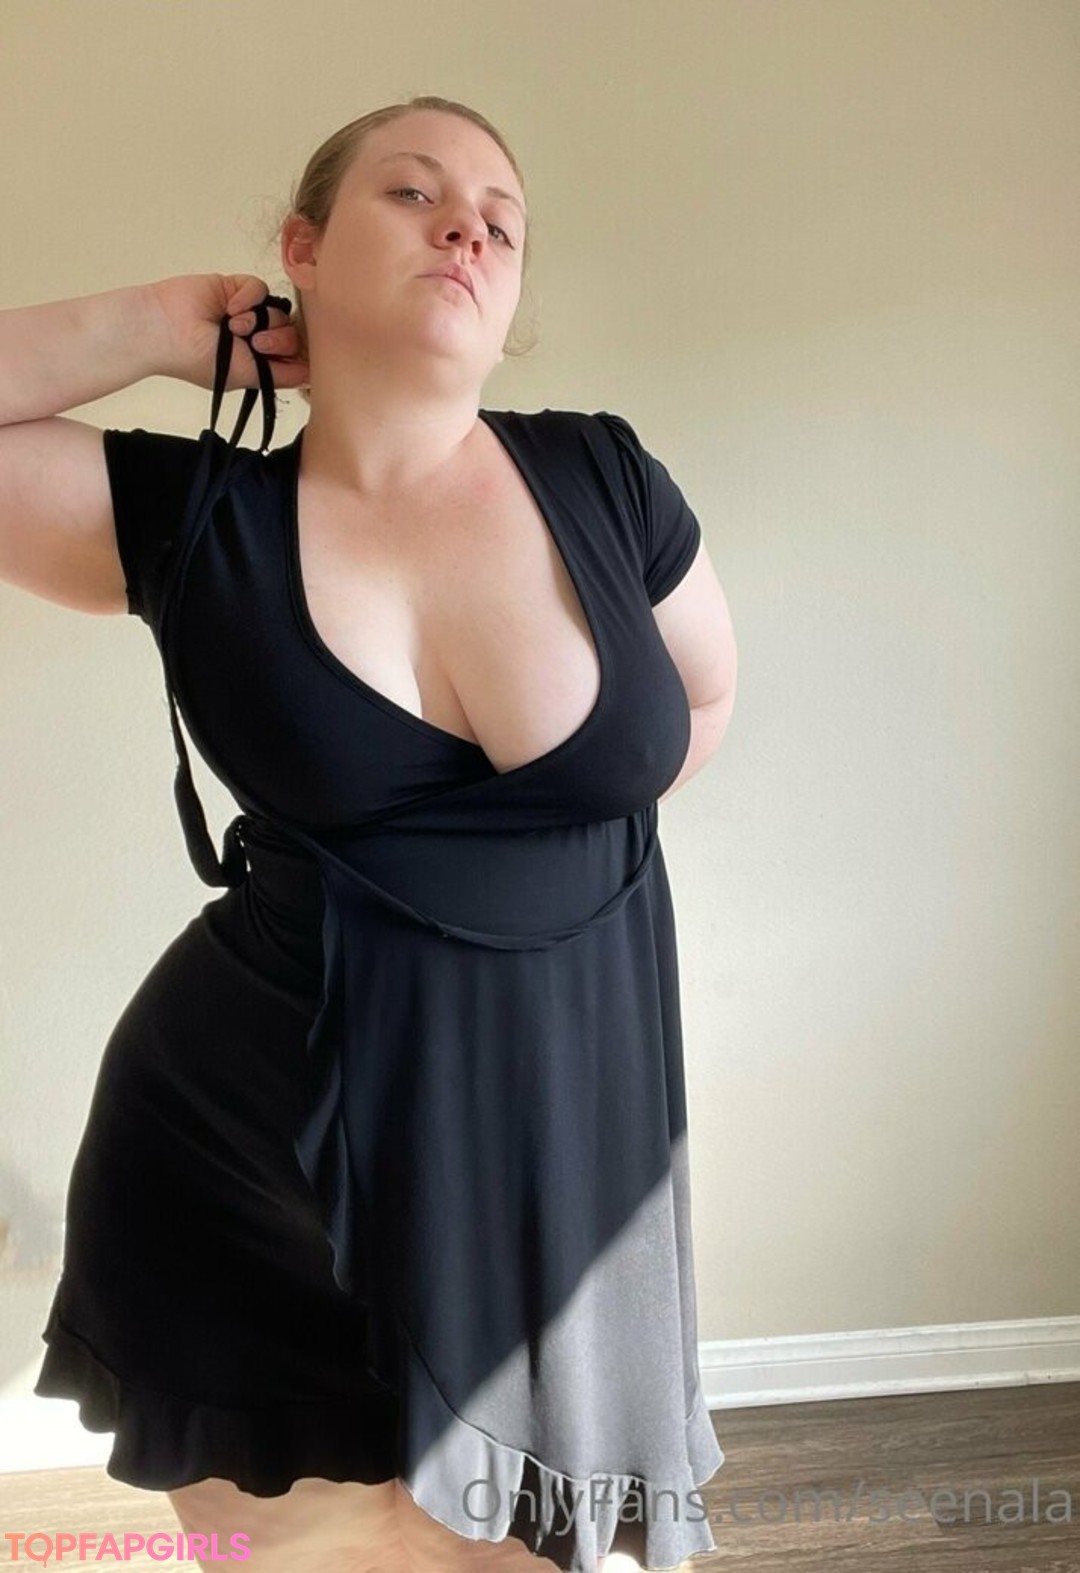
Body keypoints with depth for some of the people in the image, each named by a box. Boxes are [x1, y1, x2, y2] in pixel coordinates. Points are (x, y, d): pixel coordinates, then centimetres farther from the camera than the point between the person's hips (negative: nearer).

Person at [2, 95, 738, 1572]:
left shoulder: (603, 479, -2)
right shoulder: (187, 516, -5)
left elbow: (703, 698, 14)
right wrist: (162, 328, -6)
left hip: (555, 1149, 1)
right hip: (251, 1166, 0)